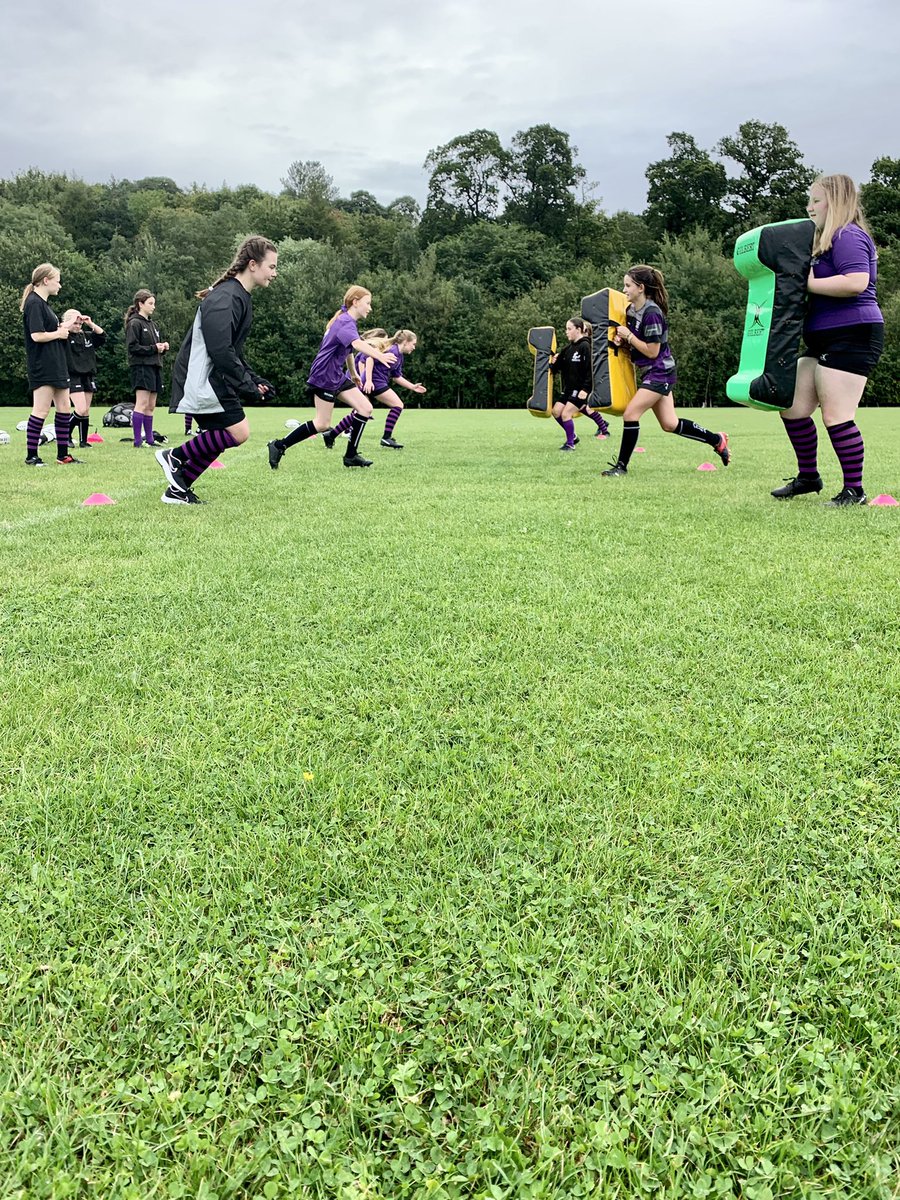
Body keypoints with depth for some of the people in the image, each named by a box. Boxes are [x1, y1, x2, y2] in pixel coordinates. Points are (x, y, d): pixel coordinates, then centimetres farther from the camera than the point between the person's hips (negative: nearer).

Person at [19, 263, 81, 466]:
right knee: (41, 410, -7)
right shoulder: (34, 303, -13)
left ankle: (63, 455, 16)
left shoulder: (43, 304, 18)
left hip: (56, 365, 10)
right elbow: (37, 335, -22)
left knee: (64, 409, 10)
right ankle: (31, 456, 0)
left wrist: (66, 326, 8)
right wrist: (59, 333, -9)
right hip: (42, 367, -10)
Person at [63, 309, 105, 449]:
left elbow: (102, 335, 11)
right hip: (73, 377, -6)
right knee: (81, 410, -17)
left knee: (86, 411, 6)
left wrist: (90, 323, 1)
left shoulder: (87, 336, 13)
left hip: (88, 377, 6)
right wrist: (71, 320, -15)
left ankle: (83, 441, 11)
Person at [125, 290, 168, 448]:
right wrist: (153, 348, -16)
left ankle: (149, 439, 13)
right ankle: (138, 441, -10)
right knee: (142, 404, -11)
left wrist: (163, 347, 2)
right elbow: (132, 347, -14)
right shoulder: (134, 324, -5)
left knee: (151, 406, 9)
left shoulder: (153, 325, 20)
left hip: (155, 367, 8)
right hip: (141, 366, -8)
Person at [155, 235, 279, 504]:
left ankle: (177, 490, 17)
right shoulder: (225, 298, -18)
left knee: (214, 439, 10)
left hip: (212, 379, 11)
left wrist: (254, 380, 14)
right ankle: (174, 457, -1)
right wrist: (246, 385, -21)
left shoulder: (240, 297, 16)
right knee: (238, 432, -13)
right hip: (203, 380, -11)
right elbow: (220, 350, -26)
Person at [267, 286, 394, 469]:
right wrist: (379, 356, -56)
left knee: (365, 409, -1)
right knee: (322, 424, -7)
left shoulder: (345, 320, 14)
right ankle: (279, 446, 4)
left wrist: (353, 373, 37)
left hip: (337, 376, 10)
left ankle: (351, 455, 5)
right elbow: (357, 344, -40)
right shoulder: (346, 323, -18)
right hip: (324, 377, -10)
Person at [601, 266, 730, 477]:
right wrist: (621, 339, -2)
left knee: (630, 414, -15)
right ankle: (717, 440, 26)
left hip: (659, 373, -9)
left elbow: (652, 351, -20)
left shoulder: (651, 313, -20)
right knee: (670, 424, 11)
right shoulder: (631, 310, 6)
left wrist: (628, 336, -17)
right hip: (647, 373, 9)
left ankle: (621, 465, -5)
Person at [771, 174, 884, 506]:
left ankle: (854, 491, 1)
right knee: (793, 408, 9)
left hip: (851, 338, -10)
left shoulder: (848, 236, -11)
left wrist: (809, 283, -20)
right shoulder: (827, 240, 20)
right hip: (823, 340, 10)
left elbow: (857, 282, -26)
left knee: (836, 416, -10)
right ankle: (808, 476, 22)